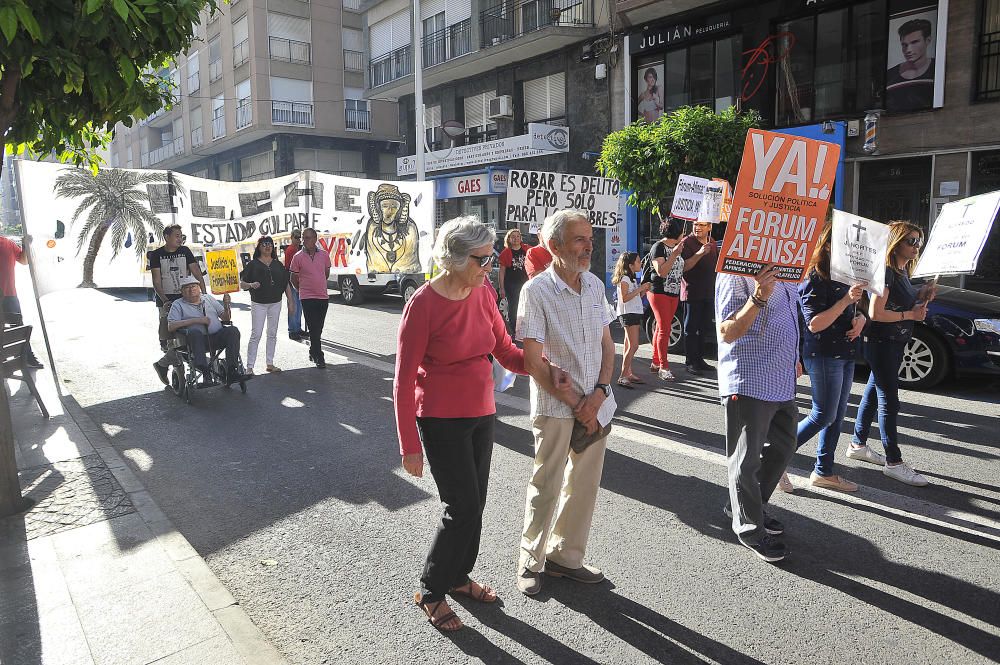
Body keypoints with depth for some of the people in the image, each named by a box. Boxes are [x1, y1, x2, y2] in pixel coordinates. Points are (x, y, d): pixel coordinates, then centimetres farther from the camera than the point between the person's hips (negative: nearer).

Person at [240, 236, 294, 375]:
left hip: (275, 303, 4)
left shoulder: (278, 264, 9)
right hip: (258, 303, -4)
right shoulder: (253, 264, -1)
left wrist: (291, 302, 7)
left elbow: (286, 284, 11)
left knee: (272, 334, 9)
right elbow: (242, 284, -3)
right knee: (256, 334, -7)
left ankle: (270, 364, 18)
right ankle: (249, 366, -3)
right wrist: (251, 285, -24)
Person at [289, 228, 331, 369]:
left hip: (323, 296, 4)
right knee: (314, 329, -6)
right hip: (308, 298, -4)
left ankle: (313, 352, 31)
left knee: (318, 329, 14)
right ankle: (319, 357, -1)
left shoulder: (324, 255, 3)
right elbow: (294, 279, 4)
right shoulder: (298, 257, -6)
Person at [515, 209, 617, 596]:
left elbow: (607, 344, 9)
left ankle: (565, 556, 31)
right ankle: (531, 561, 26)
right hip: (555, 407, -5)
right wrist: (576, 403, -12)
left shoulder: (595, 285, 5)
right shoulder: (536, 291, -12)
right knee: (546, 487, 6)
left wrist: (599, 394, -6)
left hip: (596, 404, 6)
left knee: (585, 484, 14)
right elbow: (533, 361, -14)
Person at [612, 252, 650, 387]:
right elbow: (624, 298, -20)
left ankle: (629, 374, 12)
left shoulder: (632, 279, 19)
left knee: (629, 346, 10)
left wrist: (644, 291, 6)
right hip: (628, 314, -10)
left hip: (635, 313, 10)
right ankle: (623, 377, -15)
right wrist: (640, 289, -17)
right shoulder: (624, 279, -12)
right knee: (633, 346, -15)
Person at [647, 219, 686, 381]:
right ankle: (664, 367, -5)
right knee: (664, 329, -9)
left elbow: (681, 268, 24)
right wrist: (674, 254, -23)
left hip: (673, 294, 8)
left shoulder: (675, 247, 14)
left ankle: (655, 363, 18)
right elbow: (661, 272, -20)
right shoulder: (658, 247, -12)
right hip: (659, 293, -8)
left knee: (662, 328, 11)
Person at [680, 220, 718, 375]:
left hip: (708, 293, 7)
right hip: (692, 292, -7)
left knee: (704, 327, 13)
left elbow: (717, 264, 27)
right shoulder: (687, 243, -10)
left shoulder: (712, 243, 12)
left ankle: (699, 359, 24)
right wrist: (700, 253, -30)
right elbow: (683, 267, -21)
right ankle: (690, 362, 4)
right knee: (691, 329, -1)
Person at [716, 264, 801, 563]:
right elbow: (728, 333, -23)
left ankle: (741, 505, 38)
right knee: (746, 459, 4)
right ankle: (749, 528, 22)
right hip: (749, 383, -9)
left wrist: (793, 359, 23)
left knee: (782, 448, 21)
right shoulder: (736, 273, -17)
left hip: (783, 381, 10)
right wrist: (758, 298, -36)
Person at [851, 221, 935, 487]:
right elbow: (876, 313, -22)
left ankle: (858, 445, 27)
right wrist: (910, 314, -15)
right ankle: (893, 462, 1)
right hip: (881, 343, -10)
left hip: (894, 344, 10)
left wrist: (921, 295, 4)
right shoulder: (886, 271, -16)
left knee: (873, 393, 16)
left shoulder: (903, 272, 13)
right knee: (889, 401, -5)